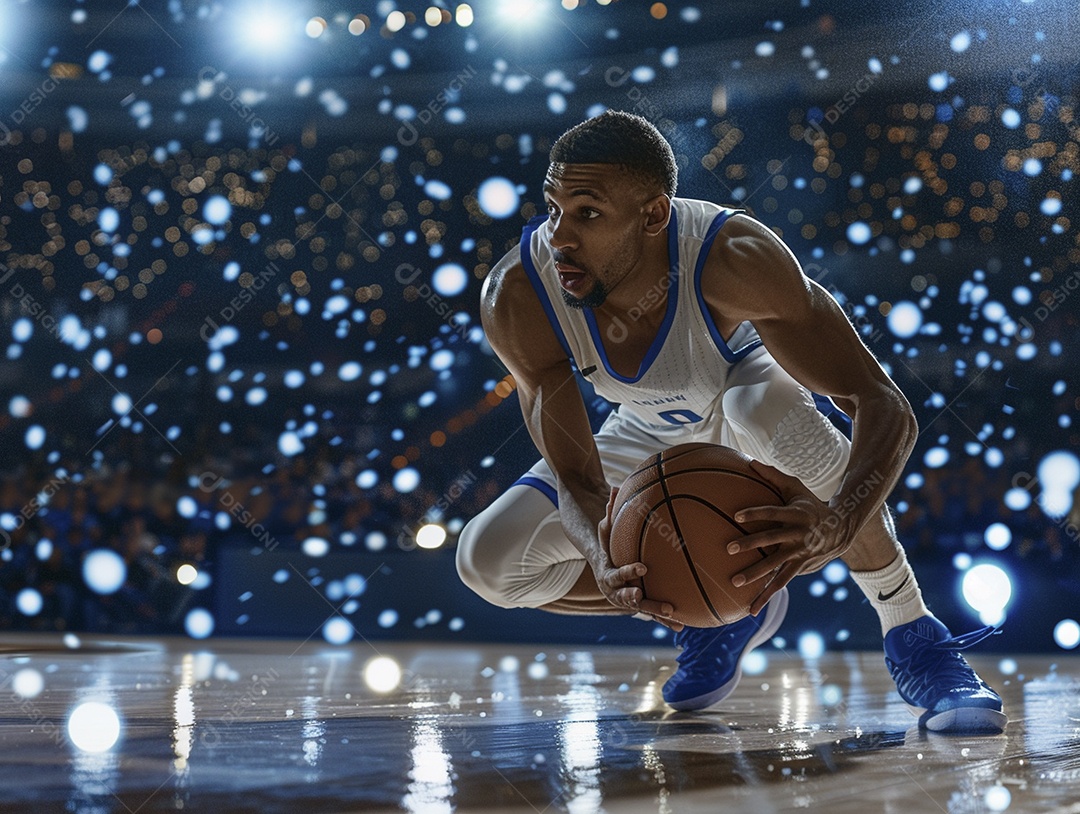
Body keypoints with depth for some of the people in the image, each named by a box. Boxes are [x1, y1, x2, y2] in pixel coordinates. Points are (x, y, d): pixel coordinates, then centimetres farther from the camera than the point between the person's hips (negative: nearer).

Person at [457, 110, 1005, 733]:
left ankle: (916, 640, -24)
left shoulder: (734, 257, -38)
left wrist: (839, 522, -61)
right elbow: (575, 477, -27)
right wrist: (605, 561, -52)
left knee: (761, 400, -41)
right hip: (650, 442, 4)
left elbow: (885, 408, -40)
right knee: (488, 561, -14)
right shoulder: (517, 299, -31)